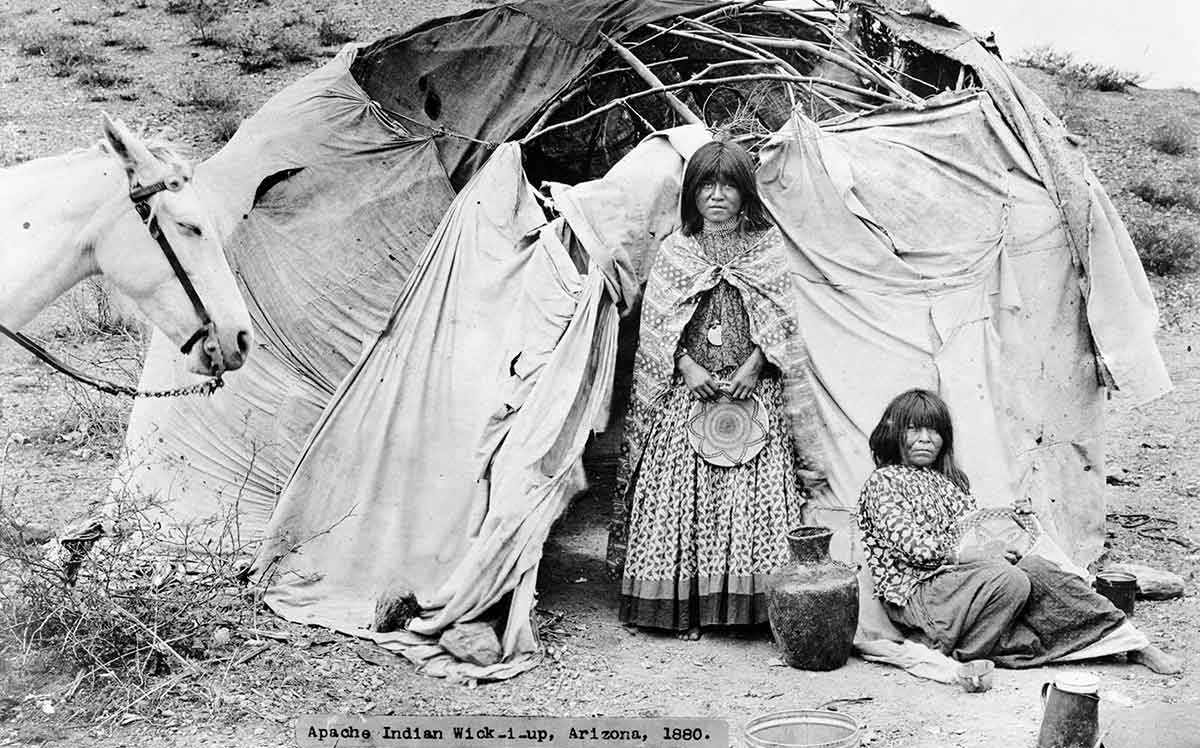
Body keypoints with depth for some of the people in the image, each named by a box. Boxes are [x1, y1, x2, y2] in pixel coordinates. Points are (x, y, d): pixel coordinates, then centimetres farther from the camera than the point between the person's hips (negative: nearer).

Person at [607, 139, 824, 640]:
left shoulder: (767, 248, 7)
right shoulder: (674, 251, 8)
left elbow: (779, 322, 3)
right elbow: (658, 325, 3)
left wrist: (752, 368, -11)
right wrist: (689, 368, -11)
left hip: (752, 386, 0)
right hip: (688, 389, 1)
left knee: (756, 493, -7)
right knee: (683, 494, -4)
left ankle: (752, 603, 0)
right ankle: (684, 609, 2)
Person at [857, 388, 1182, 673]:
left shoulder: (950, 479, 26)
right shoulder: (883, 482, 0)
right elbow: (911, 545, -11)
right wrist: (978, 555, -13)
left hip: (962, 573, 6)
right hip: (918, 592, -6)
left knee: (1035, 568, -21)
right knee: (1010, 581, -30)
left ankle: (1134, 642, -22)